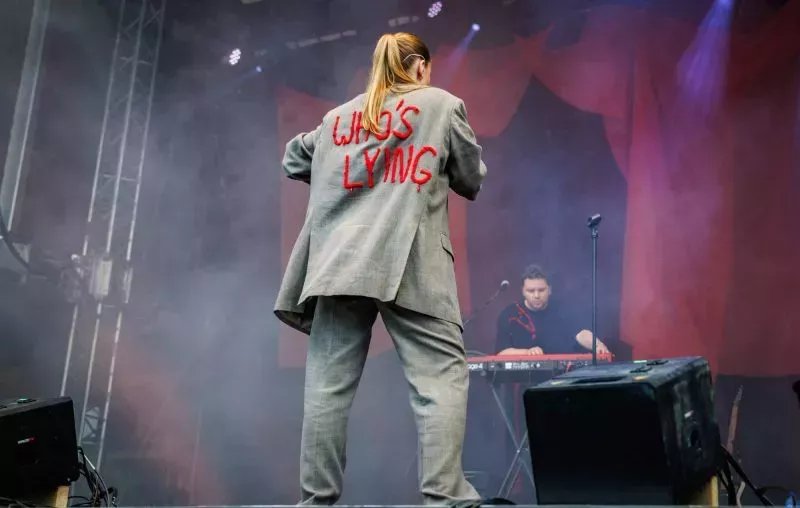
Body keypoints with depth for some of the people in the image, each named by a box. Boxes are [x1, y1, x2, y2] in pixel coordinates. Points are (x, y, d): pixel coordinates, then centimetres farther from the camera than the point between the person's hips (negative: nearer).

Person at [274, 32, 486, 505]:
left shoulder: (337, 117, 22)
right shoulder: (443, 104, 13)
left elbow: (293, 160, 36)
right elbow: (472, 181, 18)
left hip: (339, 262, 4)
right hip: (410, 262, -4)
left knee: (329, 384, 3)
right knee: (442, 376, -3)